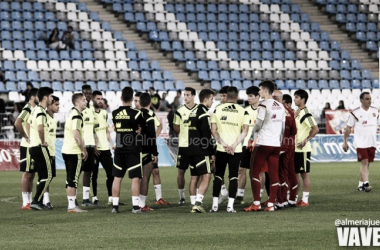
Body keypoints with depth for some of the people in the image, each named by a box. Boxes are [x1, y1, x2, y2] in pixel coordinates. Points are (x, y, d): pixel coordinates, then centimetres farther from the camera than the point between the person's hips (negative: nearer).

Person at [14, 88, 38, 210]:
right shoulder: (27, 109, -14)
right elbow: (17, 123, -28)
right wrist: (26, 137, -21)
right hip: (27, 146, -9)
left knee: (31, 174, 11)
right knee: (27, 173, -5)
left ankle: (29, 201, 16)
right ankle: (25, 203, -2)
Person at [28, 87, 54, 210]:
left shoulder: (35, 110, 16)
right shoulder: (41, 112, -16)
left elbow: (29, 125, 27)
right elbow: (40, 128, -32)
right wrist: (43, 141, -19)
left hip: (33, 146, 10)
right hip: (40, 147, -10)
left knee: (42, 176, 15)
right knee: (47, 176, -6)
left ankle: (39, 202, 15)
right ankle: (36, 201, -10)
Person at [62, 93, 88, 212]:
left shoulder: (72, 113, 16)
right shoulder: (76, 116, -15)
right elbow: (76, 136, -21)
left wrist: (82, 149, 20)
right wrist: (84, 150, -11)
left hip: (66, 150, 10)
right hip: (74, 152, -10)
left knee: (70, 179, 12)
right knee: (73, 179, -6)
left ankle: (71, 204, 16)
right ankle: (72, 206, -4)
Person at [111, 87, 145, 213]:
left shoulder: (114, 113, 2)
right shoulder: (136, 113, -10)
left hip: (119, 149, 4)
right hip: (133, 149, -4)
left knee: (117, 177, 10)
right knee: (135, 178, -2)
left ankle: (115, 205, 10)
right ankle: (135, 206, -7)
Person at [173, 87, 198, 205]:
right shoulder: (180, 111, 3)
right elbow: (177, 129, 9)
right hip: (183, 145, 1)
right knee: (181, 171, 3)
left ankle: (193, 198, 5)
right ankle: (181, 196, 16)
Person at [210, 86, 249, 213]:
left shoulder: (217, 109, 2)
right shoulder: (243, 111, -1)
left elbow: (213, 130, -3)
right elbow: (245, 131, -10)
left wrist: (223, 144, -7)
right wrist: (234, 145, -14)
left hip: (221, 149, 1)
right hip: (236, 150, -1)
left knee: (218, 175, 11)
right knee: (233, 176, 4)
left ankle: (215, 204, 8)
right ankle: (230, 205, -5)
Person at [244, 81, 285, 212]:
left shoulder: (264, 105, -9)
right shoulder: (280, 106, 13)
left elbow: (258, 125, -10)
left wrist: (252, 139, 3)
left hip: (264, 143, -7)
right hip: (276, 144, 7)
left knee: (254, 172, 1)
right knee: (273, 174, 5)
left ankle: (256, 203, -5)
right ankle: (271, 204, 3)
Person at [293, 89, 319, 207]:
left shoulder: (305, 114, -13)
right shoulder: (296, 113, 14)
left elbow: (315, 129, -20)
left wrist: (306, 140, -20)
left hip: (303, 149, -9)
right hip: (295, 149, 9)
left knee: (304, 174, -3)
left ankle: (305, 200, 0)